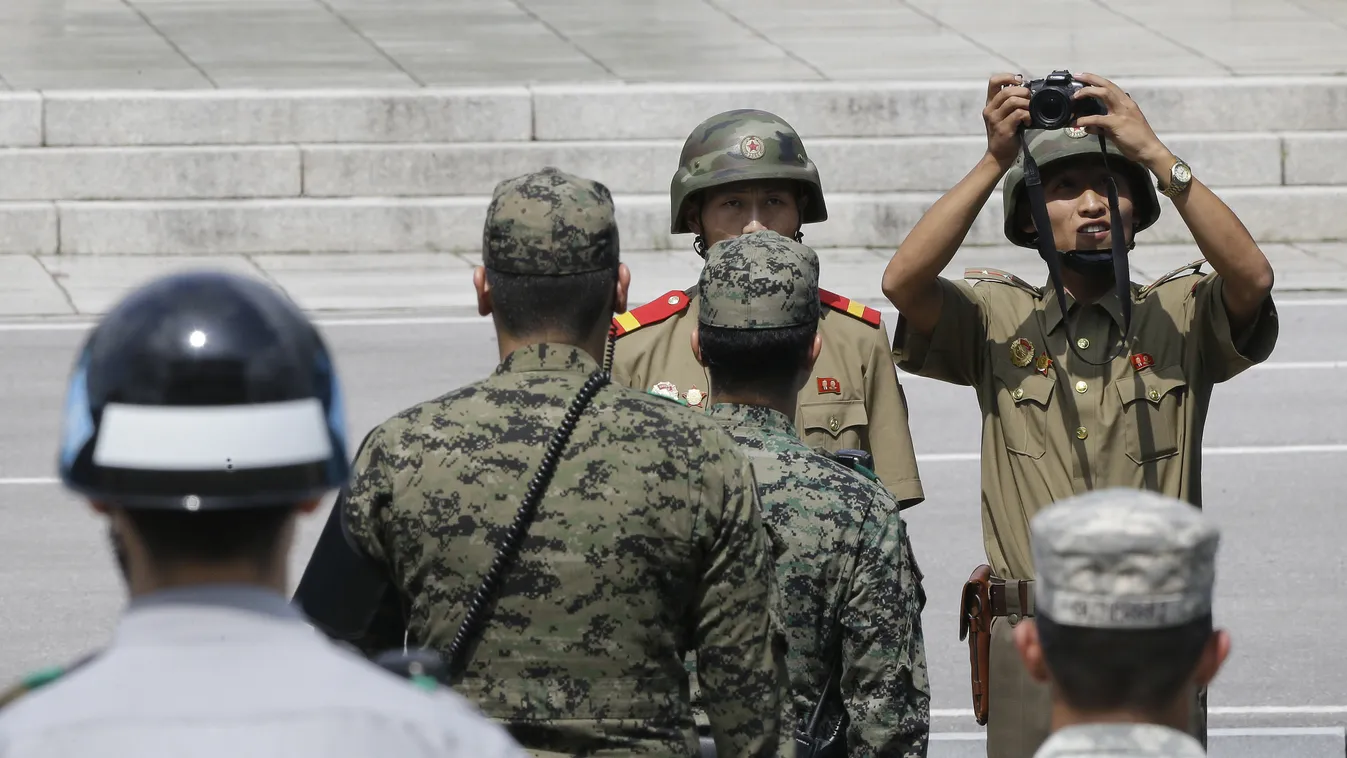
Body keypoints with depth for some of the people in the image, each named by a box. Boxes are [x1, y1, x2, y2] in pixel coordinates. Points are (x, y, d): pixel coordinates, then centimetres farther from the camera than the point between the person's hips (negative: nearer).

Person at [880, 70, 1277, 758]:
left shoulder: (1179, 315, 6)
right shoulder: (998, 318, 7)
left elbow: (1251, 278, -14)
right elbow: (904, 282, -11)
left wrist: (1155, 154, -16)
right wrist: (994, 160, -16)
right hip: (1030, 642, 0)